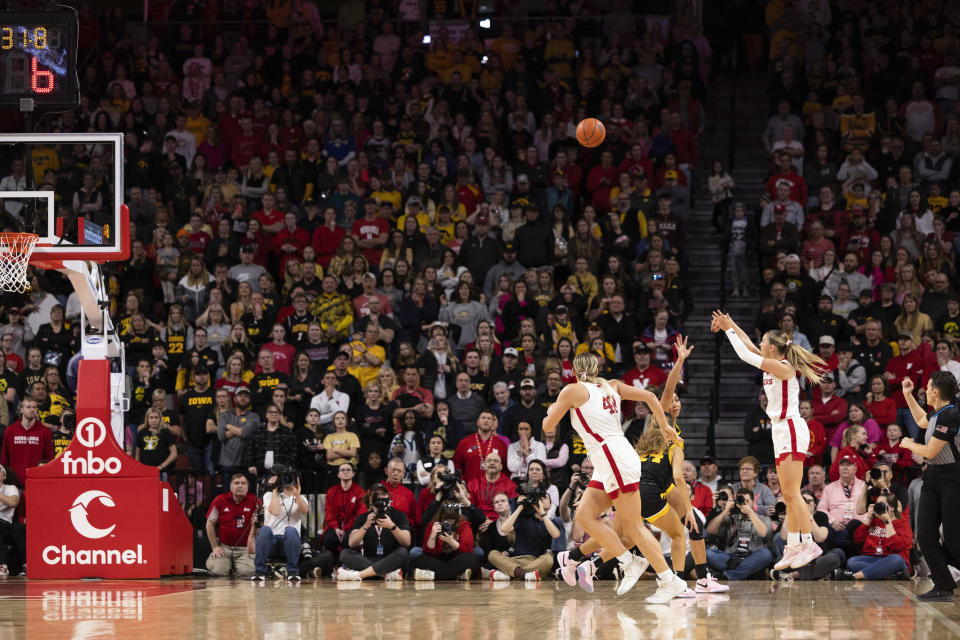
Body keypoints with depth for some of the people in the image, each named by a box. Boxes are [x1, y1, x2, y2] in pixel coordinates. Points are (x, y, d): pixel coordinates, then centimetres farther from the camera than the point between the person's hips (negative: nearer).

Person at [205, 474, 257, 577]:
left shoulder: (254, 500, -5)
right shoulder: (219, 500, -1)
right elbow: (210, 524, 5)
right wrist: (215, 547, 2)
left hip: (244, 548, -1)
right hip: (224, 546, 1)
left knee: (246, 572, -23)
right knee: (219, 571, -19)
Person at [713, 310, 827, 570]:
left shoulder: (782, 367, -13)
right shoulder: (772, 366, 12)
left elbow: (745, 354, -13)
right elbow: (748, 346, 19)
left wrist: (729, 329, -4)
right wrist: (730, 325, 13)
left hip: (791, 429, -10)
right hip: (781, 432, 10)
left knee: (791, 493, -14)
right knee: (788, 495, 6)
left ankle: (808, 543, -16)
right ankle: (794, 547, 5)